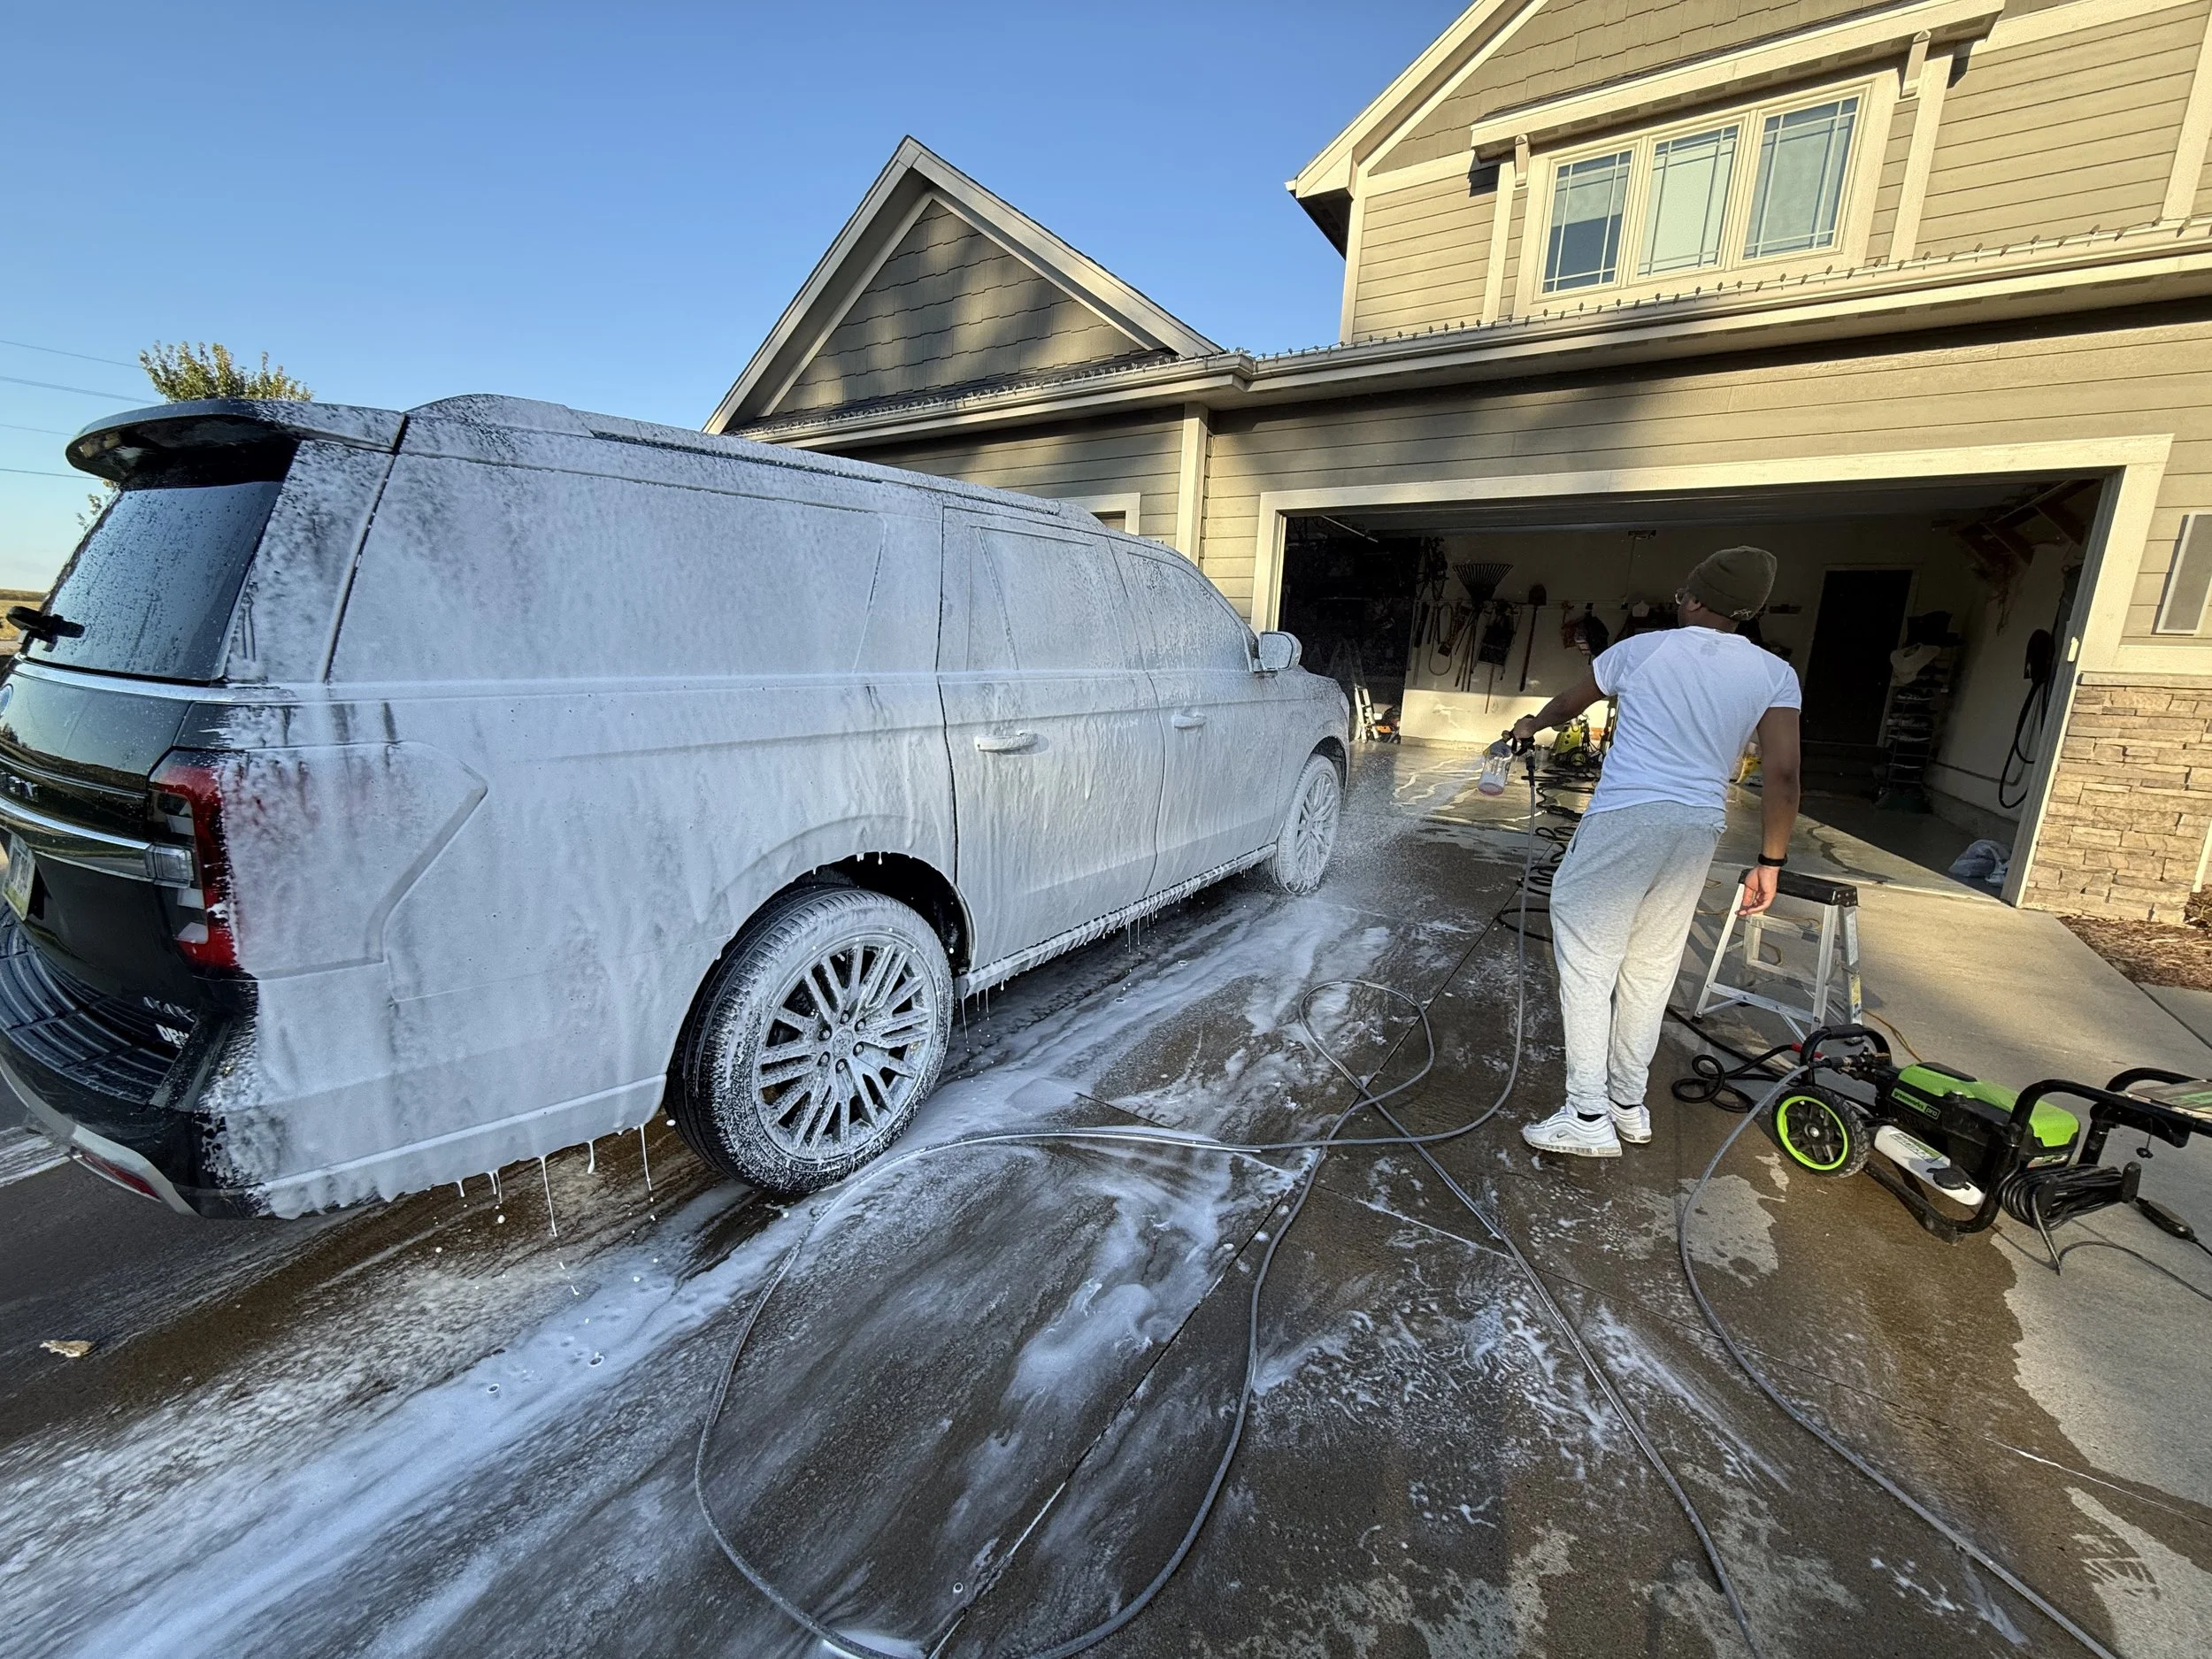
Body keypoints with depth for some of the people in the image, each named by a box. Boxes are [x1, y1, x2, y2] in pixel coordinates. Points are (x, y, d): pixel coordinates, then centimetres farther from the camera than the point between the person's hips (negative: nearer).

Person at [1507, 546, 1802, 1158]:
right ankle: (1629, 1104, 26)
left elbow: (1570, 703, 22)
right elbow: (1782, 776, 0)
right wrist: (1769, 863, 8)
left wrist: (1531, 725, 43)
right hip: (1698, 831, 5)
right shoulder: (1775, 675, 8)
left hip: (1624, 820, -4)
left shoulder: (1642, 648, 5)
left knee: (1586, 962, 0)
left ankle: (1588, 1116, -2)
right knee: (1651, 972, 15)